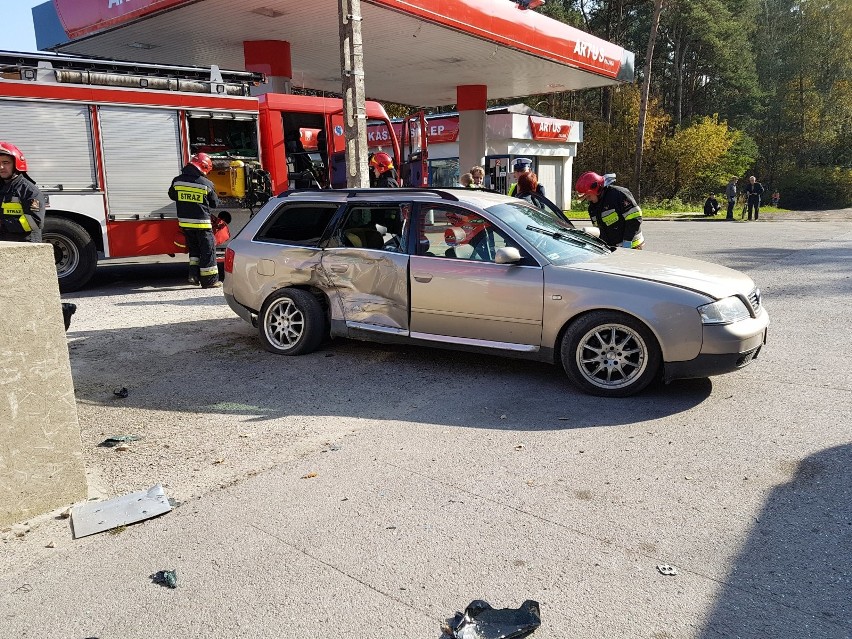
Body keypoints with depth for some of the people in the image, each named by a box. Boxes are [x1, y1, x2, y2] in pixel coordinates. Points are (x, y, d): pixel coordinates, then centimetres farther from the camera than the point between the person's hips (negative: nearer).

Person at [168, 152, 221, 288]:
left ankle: (193, 274, 12)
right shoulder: (207, 184, -11)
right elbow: (214, 203, 1)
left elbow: (172, 195, 18)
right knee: (208, 249, 4)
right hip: (201, 223, -5)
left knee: (193, 248, 21)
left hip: (184, 222, 5)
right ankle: (209, 280, 6)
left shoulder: (177, 181, 1)